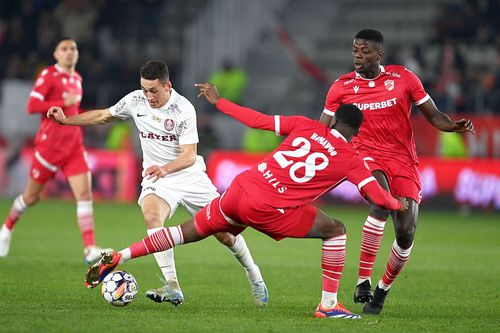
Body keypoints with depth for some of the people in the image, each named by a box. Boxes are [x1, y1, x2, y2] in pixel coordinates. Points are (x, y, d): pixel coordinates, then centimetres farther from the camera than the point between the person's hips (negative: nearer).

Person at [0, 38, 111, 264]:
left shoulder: (77, 79, 13)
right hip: (49, 144, -5)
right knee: (32, 196, 9)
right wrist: (63, 103, -20)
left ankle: (90, 249, -19)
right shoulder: (48, 75, -9)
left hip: (74, 145, 5)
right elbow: (32, 106, -18)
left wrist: (75, 113, 11)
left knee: (85, 193, -12)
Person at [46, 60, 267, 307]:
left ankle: (254, 277, 30)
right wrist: (66, 120, 5)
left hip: (190, 176, -2)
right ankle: (172, 288, -33)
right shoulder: (135, 101, -5)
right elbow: (104, 116, 13)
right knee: (151, 215, -31)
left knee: (224, 233, -1)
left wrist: (165, 169, -41)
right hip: (156, 178, 2)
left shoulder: (184, 109, -18)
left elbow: (189, 156, -22)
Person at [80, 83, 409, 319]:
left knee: (188, 232, 18)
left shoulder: (305, 126, 12)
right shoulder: (351, 159, 2)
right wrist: (398, 204, 22)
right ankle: (329, 304, 5)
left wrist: (219, 101, 19)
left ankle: (116, 259, 15)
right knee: (336, 231, 9)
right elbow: (378, 196, -1)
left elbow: (259, 120, 9)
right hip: (268, 209, -5)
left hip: (240, 189, 5)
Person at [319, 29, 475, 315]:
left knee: (406, 233, -10)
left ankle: (382, 291, 15)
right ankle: (363, 281, -28)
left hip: (404, 161, 1)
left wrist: (455, 126, -16)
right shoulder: (342, 87, 2)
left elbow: (434, 116, 4)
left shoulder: (404, 78, 0)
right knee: (382, 203, -34)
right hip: (367, 155, -1)